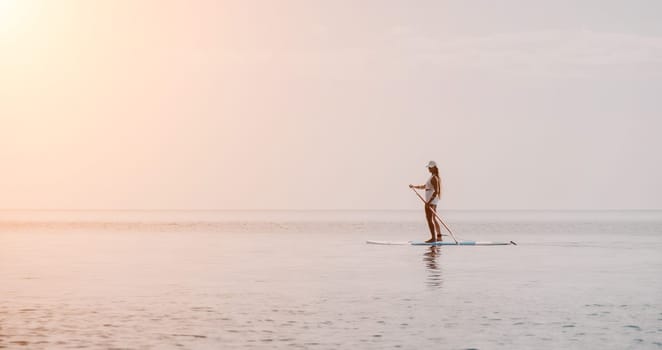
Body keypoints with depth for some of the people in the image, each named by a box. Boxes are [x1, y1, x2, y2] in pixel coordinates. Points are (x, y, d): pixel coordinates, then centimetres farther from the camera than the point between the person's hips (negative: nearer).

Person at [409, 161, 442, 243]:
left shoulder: (434, 178, -16)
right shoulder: (434, 177, 16)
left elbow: (436, 191, -23)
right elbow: (424, 187, 28)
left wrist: (429, 202, -26)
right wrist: (414, 186, 23)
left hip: (431, 200, -11)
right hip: (432, 200, 11)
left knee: (429, 219, -9)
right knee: (434, 218, 15)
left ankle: (433, 238, -11)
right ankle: (439, 237, 18)